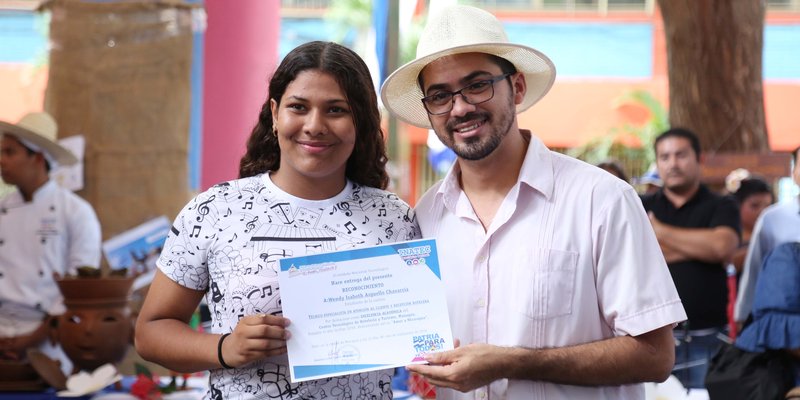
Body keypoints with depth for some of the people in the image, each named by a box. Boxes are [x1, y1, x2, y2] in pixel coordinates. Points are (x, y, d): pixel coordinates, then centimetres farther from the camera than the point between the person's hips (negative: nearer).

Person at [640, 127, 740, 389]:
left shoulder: (721, 207, 8)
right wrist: (701, 247, -8)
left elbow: (722, 247, -12)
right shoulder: (641, 207, 11)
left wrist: (660, 231, -4)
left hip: (707, 339, -1)